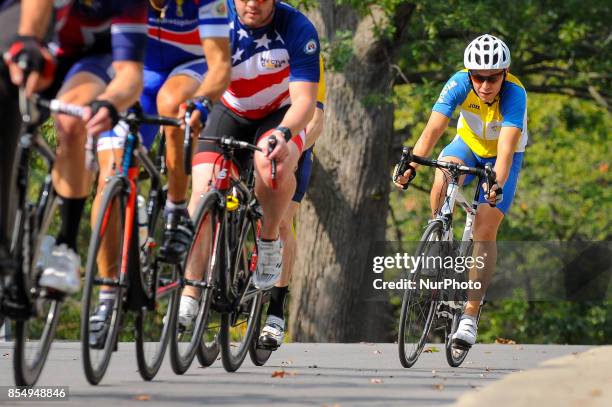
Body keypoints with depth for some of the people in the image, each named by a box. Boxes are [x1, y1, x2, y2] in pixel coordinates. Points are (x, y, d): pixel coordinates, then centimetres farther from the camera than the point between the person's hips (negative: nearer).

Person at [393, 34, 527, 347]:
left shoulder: (515, 94, -34)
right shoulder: (459, 84, -27)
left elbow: (506, 148, -44)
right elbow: (433, 129, -35)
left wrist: (498, 185, -61)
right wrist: (410, 165, -50)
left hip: (502, 156, -2)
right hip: (468, 144, 2)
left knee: (485, 229, -15)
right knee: (443, 179, -32)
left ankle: (471, 314, -10)